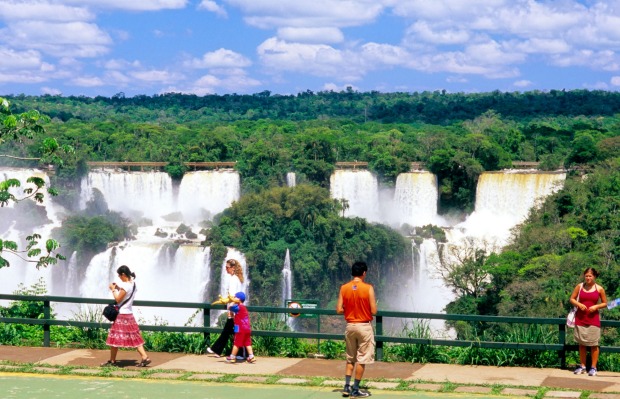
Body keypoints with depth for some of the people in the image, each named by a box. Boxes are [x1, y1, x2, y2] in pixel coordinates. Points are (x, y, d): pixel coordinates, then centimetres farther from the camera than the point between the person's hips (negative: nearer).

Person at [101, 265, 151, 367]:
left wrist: (113, 290, -4)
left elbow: (118, 299, -16)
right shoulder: (133, 284, 8)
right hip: (129, 314, 9)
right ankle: (145, 357, 3)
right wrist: (118, 288, 11)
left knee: (114, 338, 2)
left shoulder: (125, 286, -20)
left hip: (122, 315, -9)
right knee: (134, 337, 10)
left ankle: (112, 361, 9)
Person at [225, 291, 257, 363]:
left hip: (240, 329, -8)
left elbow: (230, 308, -13)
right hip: (247, 328, 8)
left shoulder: (238, 307, -11)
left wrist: (233, 302, 0)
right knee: (247, 343, 8)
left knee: (237, 343, 0)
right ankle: (251, 357, 2)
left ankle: (232, 357, 7)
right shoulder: (244, 307, 17)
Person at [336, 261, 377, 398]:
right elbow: (374, 311, -12)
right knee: (361, 359, 3)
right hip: (364, 326, -4)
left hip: (350, 326, 4)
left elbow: (339, 310, -2)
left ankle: (347, 387, 12)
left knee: (350, 358, 17)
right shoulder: (368, 288, -12)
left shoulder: (344, 288, -1)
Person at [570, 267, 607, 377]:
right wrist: (579, 304, -12)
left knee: (594, 344, -2)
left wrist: (596, 306, -13)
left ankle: (593, 367, 4)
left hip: (593, 319, -2)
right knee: (582, 343, 7)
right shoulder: (579, 286, 2)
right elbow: (572, 299, 7)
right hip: (580, 318, 2)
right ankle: (582, 366, 16)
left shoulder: (599, 289, -2)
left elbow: (605, 303, 5)